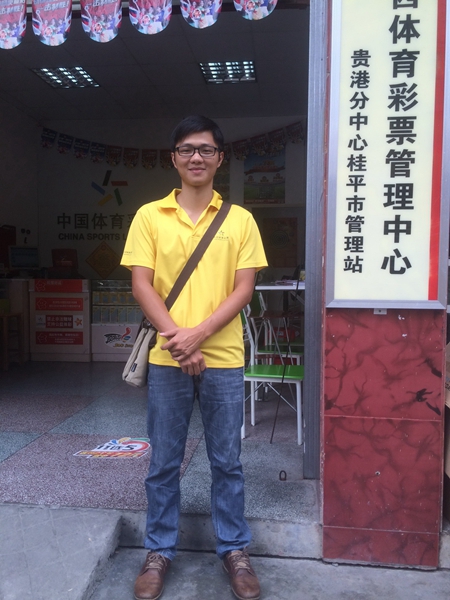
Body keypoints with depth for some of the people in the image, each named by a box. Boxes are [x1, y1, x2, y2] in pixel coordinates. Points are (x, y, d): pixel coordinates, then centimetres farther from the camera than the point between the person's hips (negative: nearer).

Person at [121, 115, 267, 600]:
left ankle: (234, 548, 31)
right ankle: (159, 550, 32)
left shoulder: (239, 219, 3)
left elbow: (243, 288, -3)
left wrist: (198, 334, -15)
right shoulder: (149, 216, 3)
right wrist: (175, 338, -15)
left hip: (223, 359, 0)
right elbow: (141, 284, -3)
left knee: (227, 462, 12)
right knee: (163, 463, 13)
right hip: (167, 360, 0)